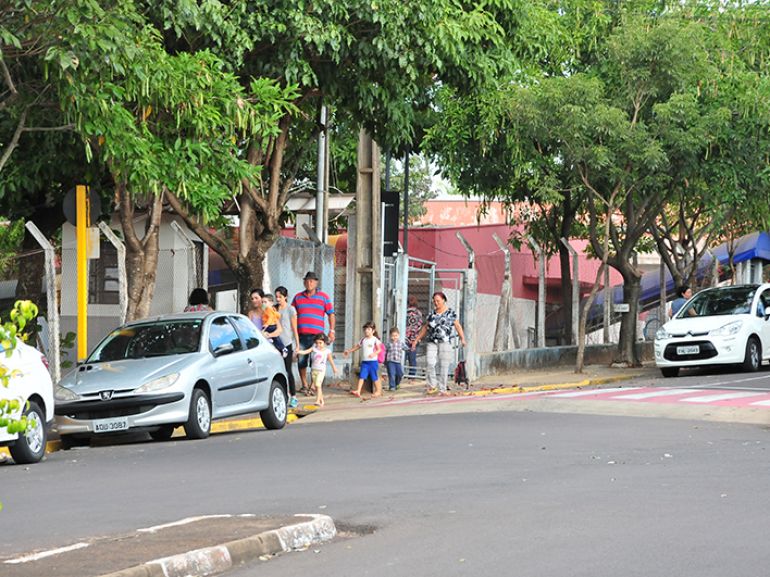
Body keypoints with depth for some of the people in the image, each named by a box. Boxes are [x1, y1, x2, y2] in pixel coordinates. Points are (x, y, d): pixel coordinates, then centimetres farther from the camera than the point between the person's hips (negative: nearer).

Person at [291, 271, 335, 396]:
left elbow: (331, 314, 6)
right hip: (301, 334, 2)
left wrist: (331, 331, -2)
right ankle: (304, 385, 14)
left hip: (317, 334, -2)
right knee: (301, 361, 3)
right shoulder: (298, 297, 14)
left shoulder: (324, 297, 7)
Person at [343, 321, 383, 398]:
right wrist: (349, 351, 20)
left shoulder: (375, 340, -4)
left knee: (374, 377, 4)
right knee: (361, 376, -5)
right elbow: (356, 347, 24)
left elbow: (379, 349, -9)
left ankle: (378, 391, 17)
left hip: (373, 361, -5)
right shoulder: (363, 340, 12)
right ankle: (358, 391, -11)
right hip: (364, 361, 5)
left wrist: (374, 353, -26)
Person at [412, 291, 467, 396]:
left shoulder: (450, 313, 5)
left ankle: (442, 389, 3)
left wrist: (462, 338, -12)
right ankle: (432, 386, 0)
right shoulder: (432, 314, 15)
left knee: (443, 366, -3)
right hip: (432, 343, 3)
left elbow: (458, 326, 2)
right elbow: (425, 328, 20)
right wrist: (416, 340, 18)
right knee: (430, 364, -13)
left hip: (445, 343, -3)